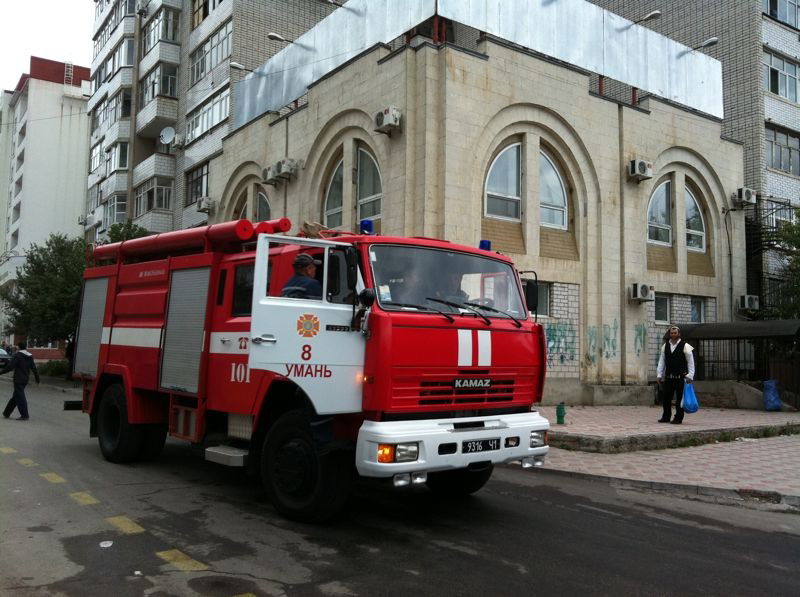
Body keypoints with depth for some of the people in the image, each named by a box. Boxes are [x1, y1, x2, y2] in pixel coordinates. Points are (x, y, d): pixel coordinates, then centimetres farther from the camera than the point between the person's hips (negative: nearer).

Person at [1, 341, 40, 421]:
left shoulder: (17, 355, -11)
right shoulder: (30, 356, 8)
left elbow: (10, 366, -19)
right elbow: (34, 368, 10)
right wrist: (37, 378, 17)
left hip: (18, 380, -7)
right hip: (25, 379, 7)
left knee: (20, 397, -4)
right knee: (15, 397, 17)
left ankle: (25, 415, -5)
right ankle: (7, 413, 25)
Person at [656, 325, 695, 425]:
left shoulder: (685, 346, -3)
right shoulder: (665, 346, 10)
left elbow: (691, 362, -2)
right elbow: (661, 361, 12)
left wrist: (689, 376, -7)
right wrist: (659, 375, 9)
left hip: (681, 378, -4)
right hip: (668, 378, 4)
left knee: (680, 398, 2)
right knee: (665, 398, 7)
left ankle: (678, 418, 11)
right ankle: (666, 417, 19)